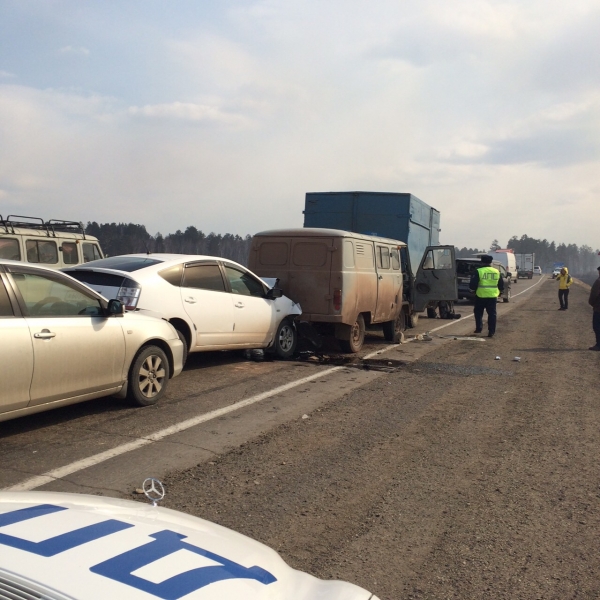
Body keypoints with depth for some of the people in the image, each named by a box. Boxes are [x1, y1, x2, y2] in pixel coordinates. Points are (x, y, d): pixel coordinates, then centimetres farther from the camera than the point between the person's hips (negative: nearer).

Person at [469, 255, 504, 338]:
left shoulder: (479, 272, -8)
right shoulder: (497, 272, 6)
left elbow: (473, 284, -9)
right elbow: (501, 285, 14)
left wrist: (472, 289, 11)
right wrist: (500, 291, 31)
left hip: (481, 296, -3)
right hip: (493, 296, 3)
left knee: (478, 312, 15)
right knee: (492, 314, 7)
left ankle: (479, 328, 11)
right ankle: (491, 332, 5)